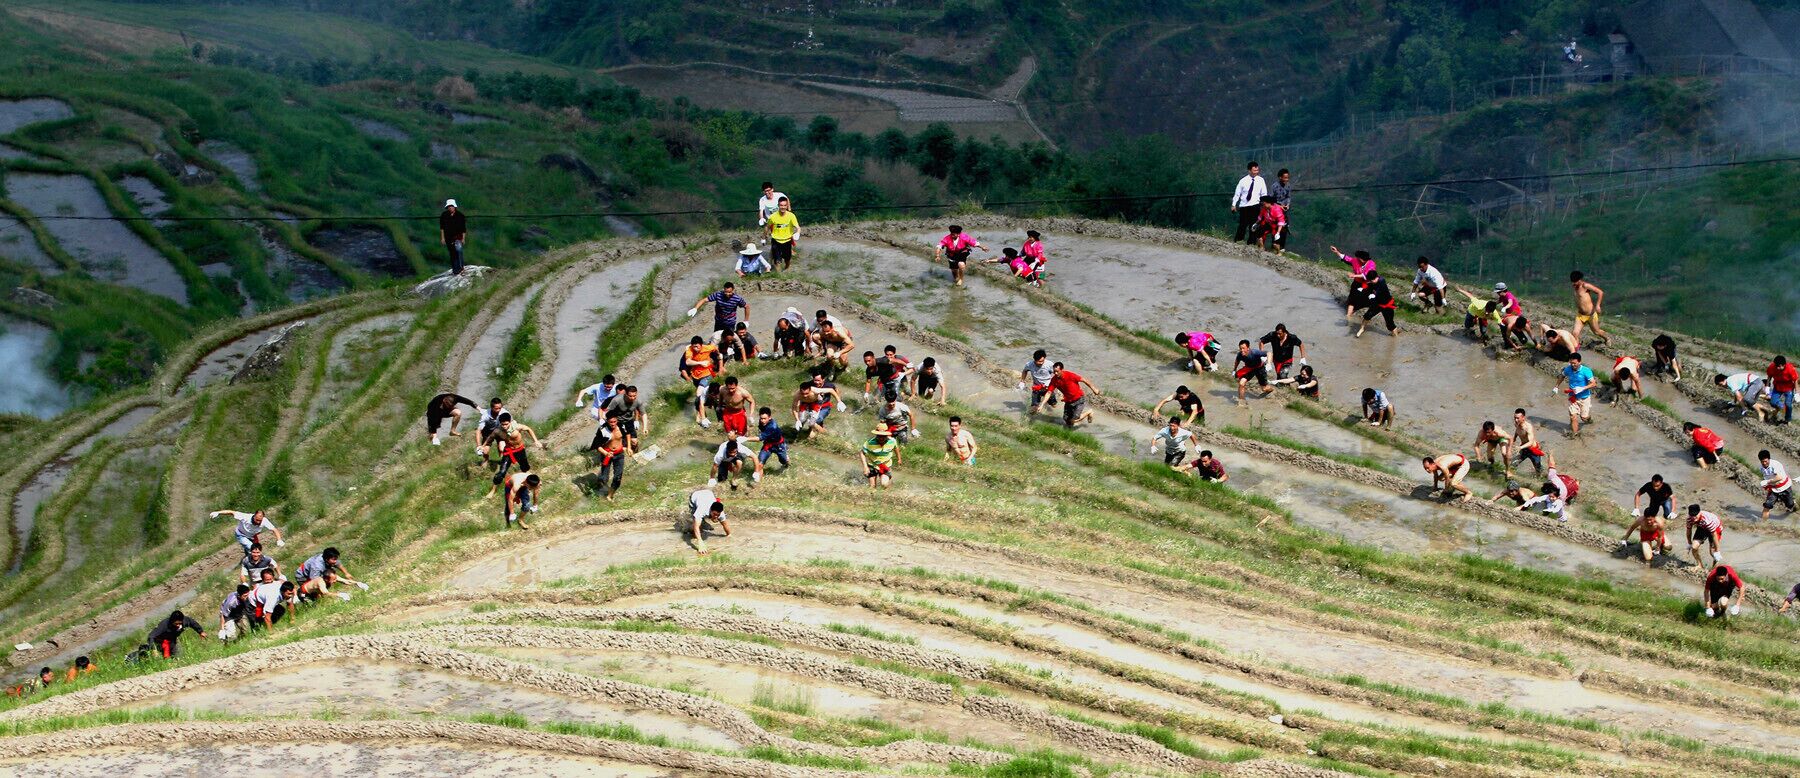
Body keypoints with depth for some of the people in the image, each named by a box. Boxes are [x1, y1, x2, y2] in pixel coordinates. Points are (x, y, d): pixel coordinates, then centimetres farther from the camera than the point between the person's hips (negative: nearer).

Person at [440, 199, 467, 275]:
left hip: (458, 237, -3)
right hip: (448, 238, 3)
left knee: (458, 249, -26)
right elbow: (442, 227, 6)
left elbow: (464, 228, 3)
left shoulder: (460, 215, -2)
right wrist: (442, 238, 1)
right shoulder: (444, 216, 1)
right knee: (452, 254, 7)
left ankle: (460, 268, -21)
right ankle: (455, 270, 15)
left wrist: (463, 238, -1)